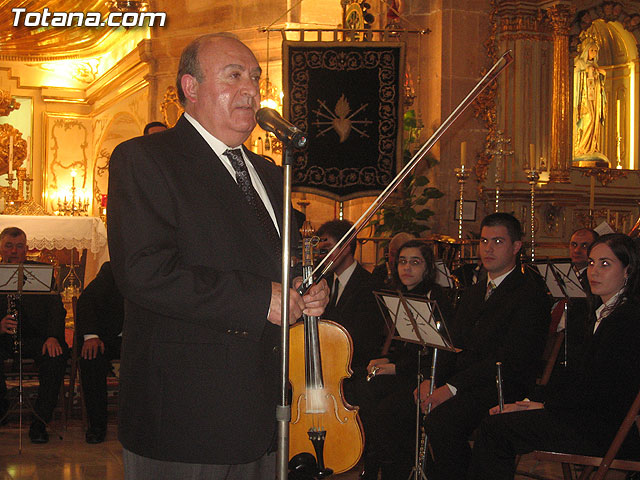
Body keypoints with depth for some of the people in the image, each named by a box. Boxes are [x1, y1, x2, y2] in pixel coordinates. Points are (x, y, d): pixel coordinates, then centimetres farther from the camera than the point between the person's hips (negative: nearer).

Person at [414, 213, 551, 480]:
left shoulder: (531, 295, -5)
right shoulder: (473, 293, 23)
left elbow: (510, 360, -15)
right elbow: (450, 345, 16)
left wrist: (452, 387, -20)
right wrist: (432, 380, -6)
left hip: (502, 388, -8)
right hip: (460, 382, 8)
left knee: (441, 421, -34)